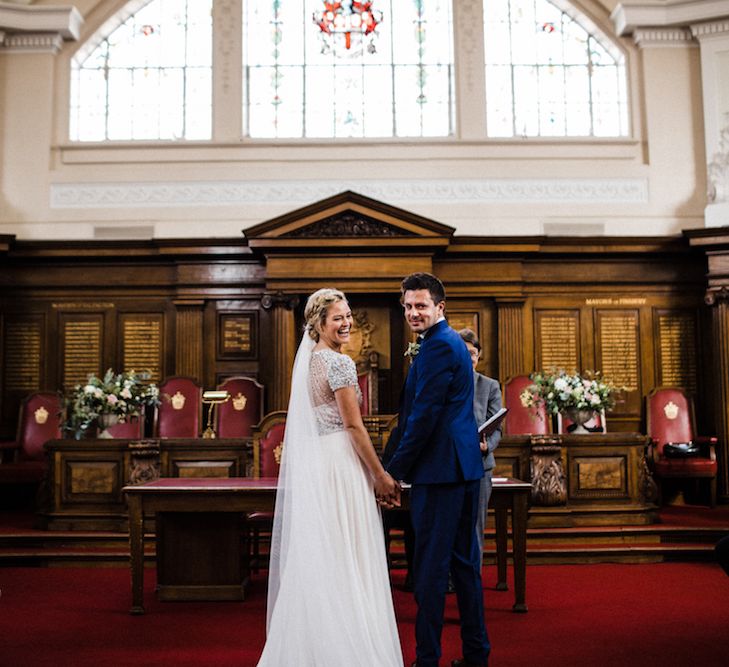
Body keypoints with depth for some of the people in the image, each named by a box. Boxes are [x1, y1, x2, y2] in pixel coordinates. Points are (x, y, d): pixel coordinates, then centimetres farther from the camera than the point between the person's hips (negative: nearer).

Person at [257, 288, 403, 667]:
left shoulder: (307, 360, 14)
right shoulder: (340, 363, -13)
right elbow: (353, 425, -15)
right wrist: (380, 475, -9)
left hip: (312, 462, 9)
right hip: (339, 462, -9)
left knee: (316, 556, 13)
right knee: (346, 557, -1)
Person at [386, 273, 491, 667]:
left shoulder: (438, 347, -14)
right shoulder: (451, 343, 18)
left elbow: (424, 416, -18)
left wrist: (393, 470, -14)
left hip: (440, 471, -10)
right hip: (464, 468, 11)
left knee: (430, 567, -4)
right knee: (464, 562, 15)